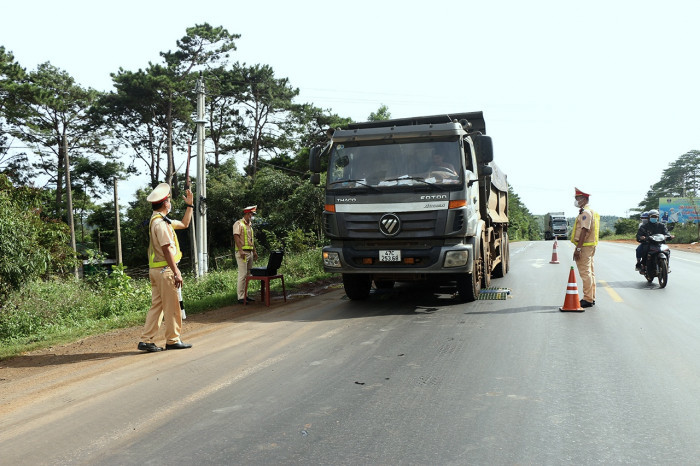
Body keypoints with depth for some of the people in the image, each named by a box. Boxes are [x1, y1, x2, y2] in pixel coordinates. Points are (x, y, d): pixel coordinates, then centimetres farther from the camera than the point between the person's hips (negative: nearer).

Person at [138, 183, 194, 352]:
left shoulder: (161, 220, 16)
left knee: (157, 305, 11)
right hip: (164, 270, -10)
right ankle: (173, 340, 8)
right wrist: (176, 273, -21)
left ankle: (146, 340, 11)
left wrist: (189, 205, 25)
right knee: (172, 306, 0)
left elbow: (184, 224, 30)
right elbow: (167, 249, -21)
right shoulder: (160, 222, -17)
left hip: (156, 270, 10)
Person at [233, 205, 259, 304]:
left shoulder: (249, 225, 20)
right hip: (242, 253, -9)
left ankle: (245, 295, 16)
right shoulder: (239, 224, -7)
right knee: (242, 275, -11)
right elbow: (236, 237, -17)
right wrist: (241, 251, -25)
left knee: (248, 274, 10)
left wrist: (254, 251, 20)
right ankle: (241, 297, -10)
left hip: (250, 252, 9)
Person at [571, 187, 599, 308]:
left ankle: (588, 299, -8)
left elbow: (584, 231, -22)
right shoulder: (590, 212, 19)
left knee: (585, 273, -9)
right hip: (590, 246, 11)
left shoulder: (585, 212, -15)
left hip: (584, 246, -11)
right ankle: (591, 298, 20)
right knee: (590, 272, 14)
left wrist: (578, 248, -23)